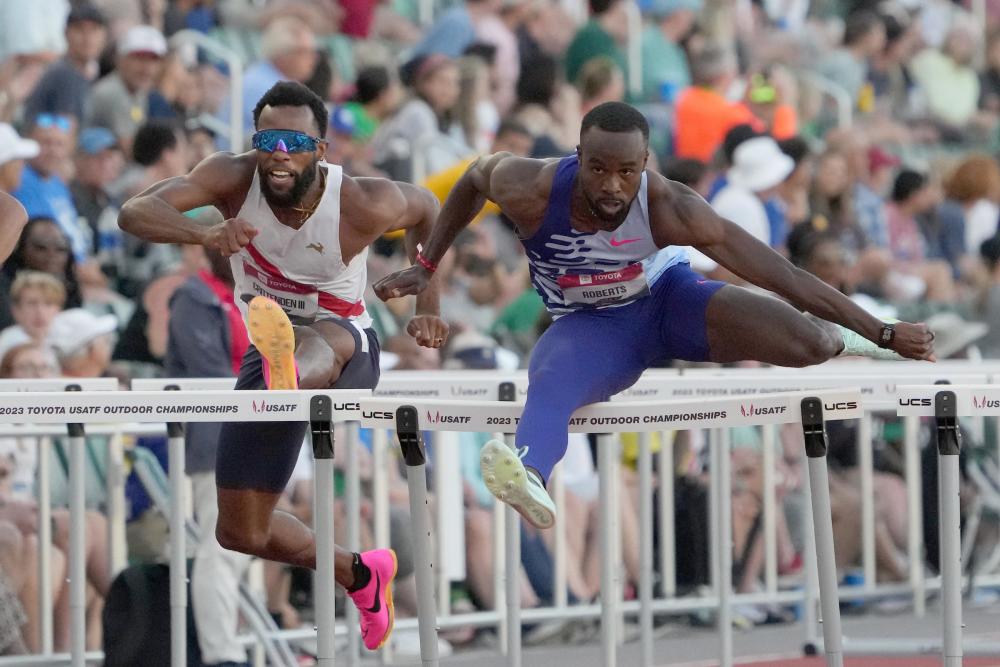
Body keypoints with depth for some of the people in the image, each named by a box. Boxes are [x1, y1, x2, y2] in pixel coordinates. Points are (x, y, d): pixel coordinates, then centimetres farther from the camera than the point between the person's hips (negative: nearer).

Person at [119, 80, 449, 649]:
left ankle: (289, 378, -84)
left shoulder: (363, 206, -21)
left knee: (317, 344, -45)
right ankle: (360, 574, 34)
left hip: (346, 350, -4)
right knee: (241, 533, 7)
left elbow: (428, 210, 3)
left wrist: (429, 306, -6)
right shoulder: (235, 178, -17)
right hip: (271, 355, 5)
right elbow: (135, 213, -31)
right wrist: (204, 234, -51)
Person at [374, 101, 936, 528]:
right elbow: (476, 177, 0)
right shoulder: (533, 191, -27)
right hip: (590, 327, 0)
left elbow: (782, 274, -28)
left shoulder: (669, 208, -30)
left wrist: (883, 334, -26)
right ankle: (530, 475, -71)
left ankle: (838, 339, 17)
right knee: (551, 382, -38)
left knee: (806, 343, -22)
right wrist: (426, 267, 2)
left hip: (668, 300, 0)